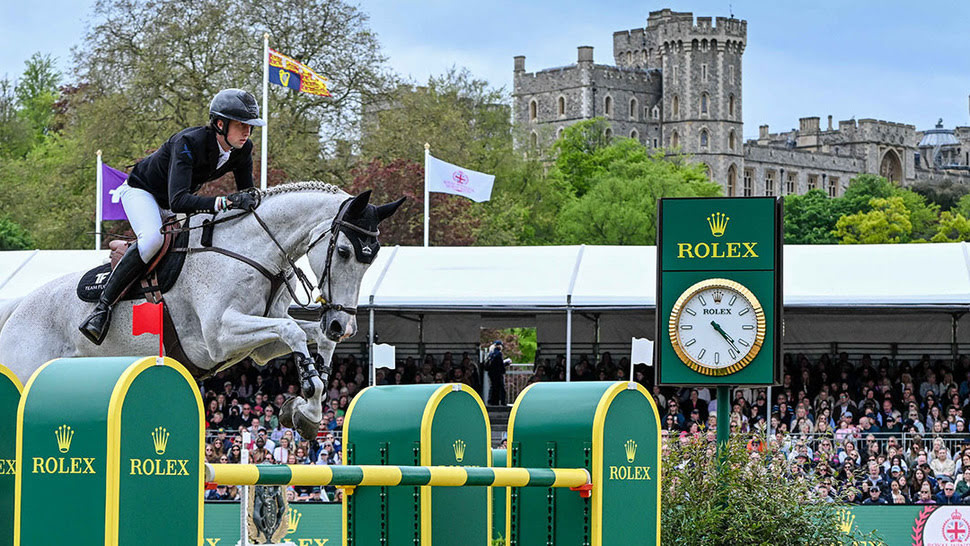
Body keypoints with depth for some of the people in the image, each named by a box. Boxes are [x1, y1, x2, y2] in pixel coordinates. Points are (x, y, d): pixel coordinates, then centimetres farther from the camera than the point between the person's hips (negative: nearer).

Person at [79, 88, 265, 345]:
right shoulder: (189, 143, -36)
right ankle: (102, 308, -31)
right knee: (153, 238, -34)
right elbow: (178, 201, -46)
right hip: (141, 191, -8)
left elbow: (248, 196, -4)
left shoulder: (242, 150, -16)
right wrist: (223, 202, -57)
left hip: (175, 201, 8)